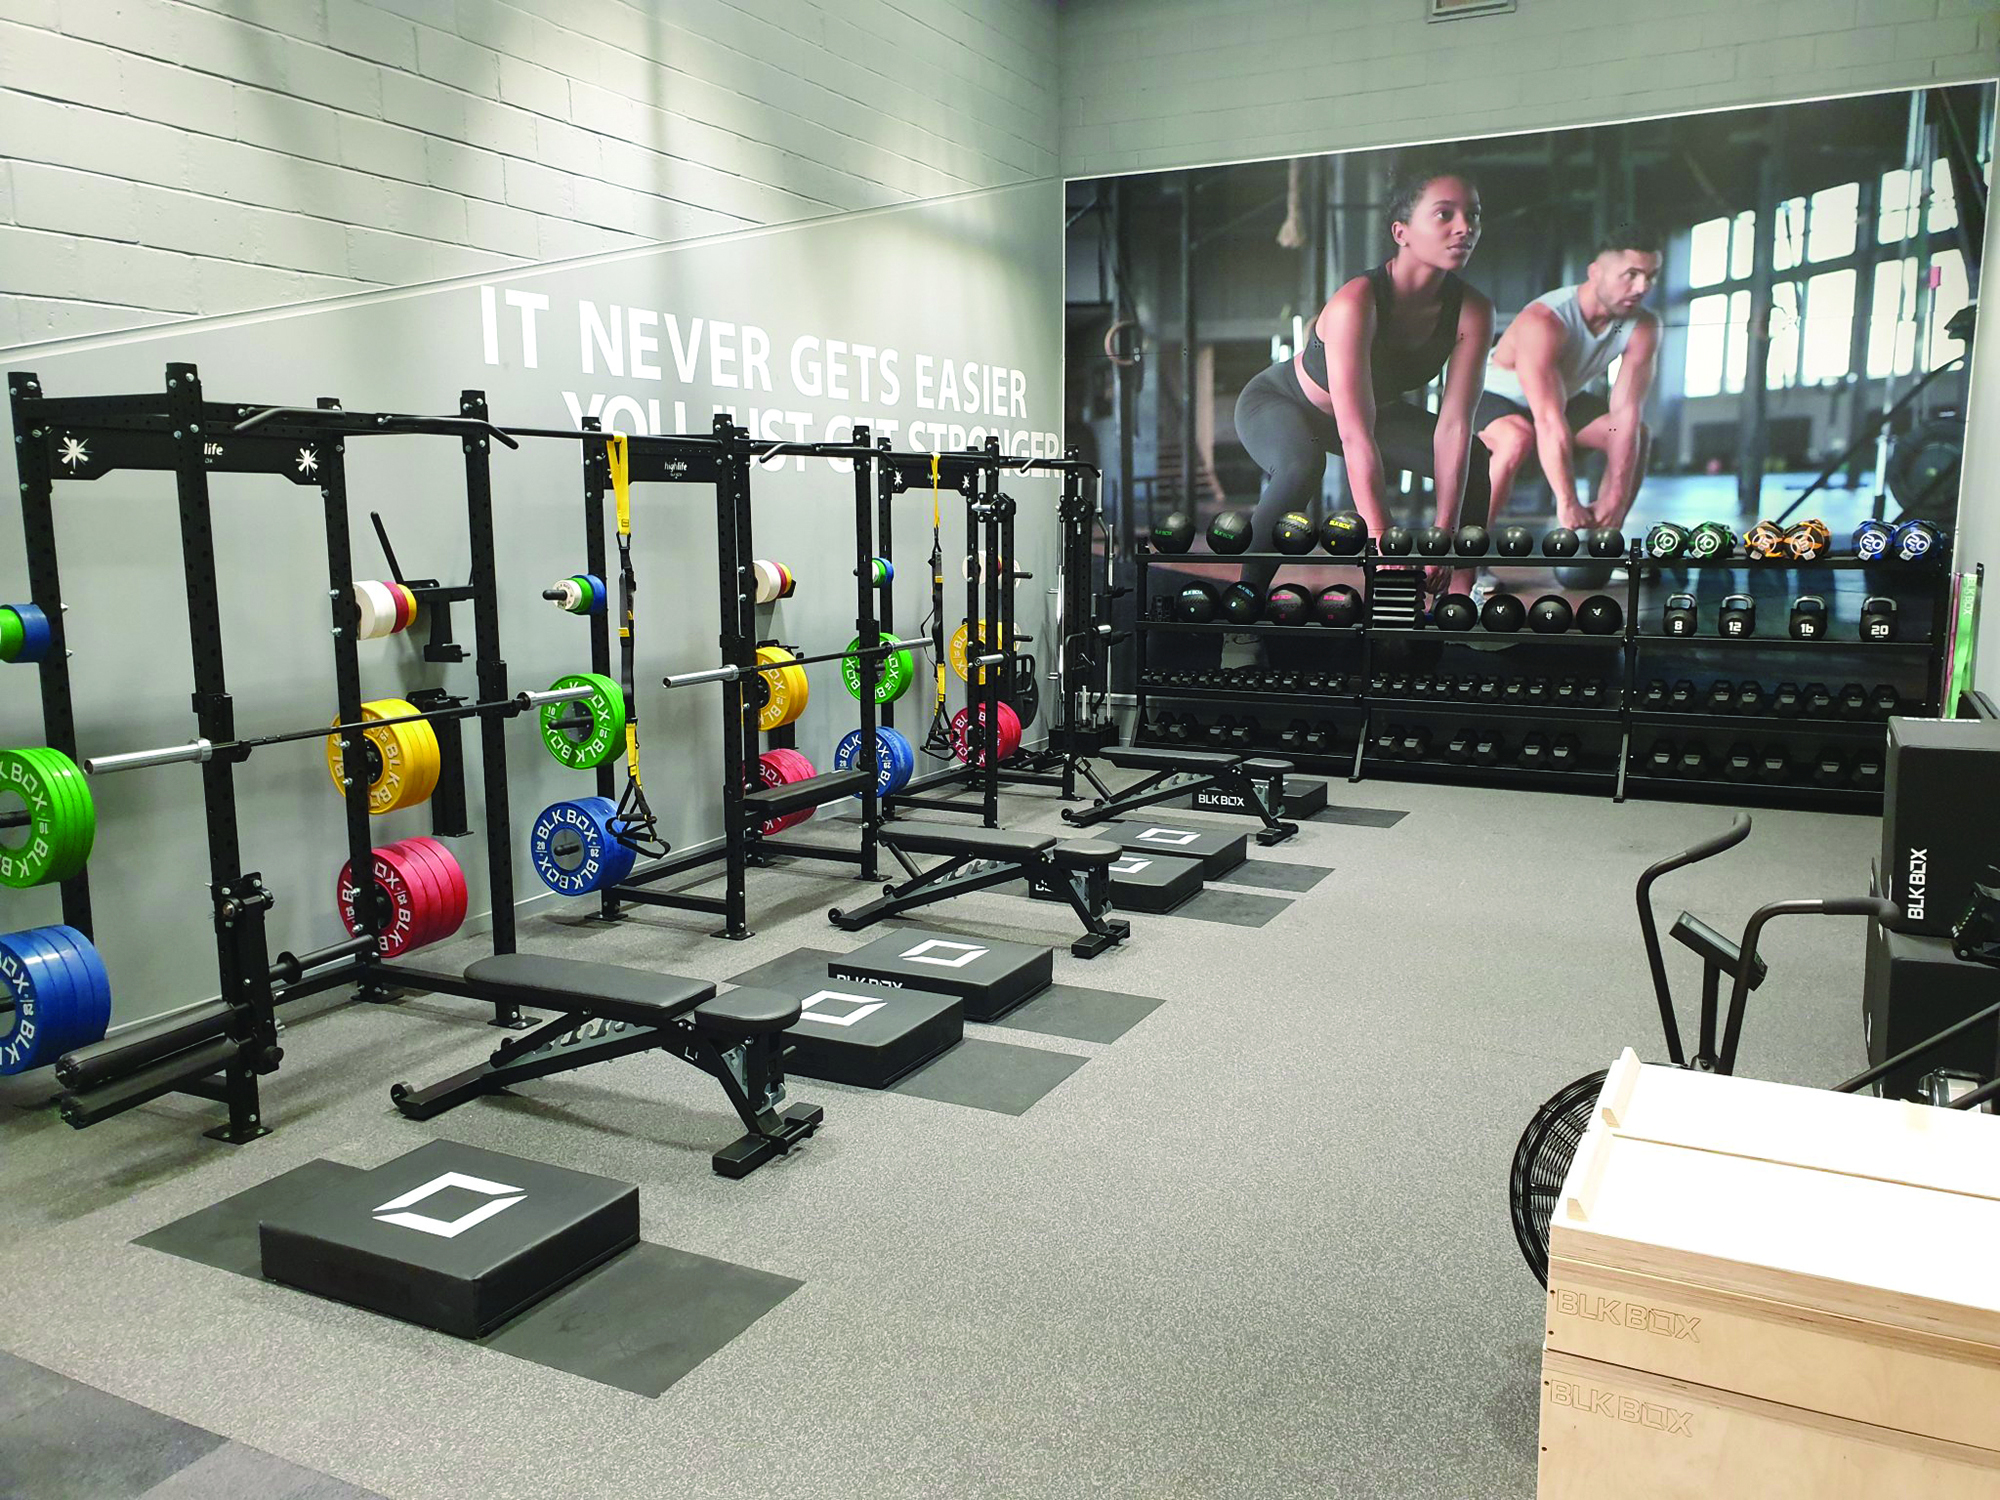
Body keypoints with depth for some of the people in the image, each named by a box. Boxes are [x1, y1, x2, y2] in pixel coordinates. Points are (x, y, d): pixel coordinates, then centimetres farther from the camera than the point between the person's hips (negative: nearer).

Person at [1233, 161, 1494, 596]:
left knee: (1475, 463, -3)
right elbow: (1356, 437, -43)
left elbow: (1453, 428, -23)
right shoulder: (1356, 303, -38)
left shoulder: (1472, 312, -22)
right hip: (1275, 401, -6)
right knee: (1302, 466, -39)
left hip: (1376, 407, 7)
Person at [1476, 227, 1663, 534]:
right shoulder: (1543, 322, -38)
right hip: (1493, 397, -7)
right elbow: (1549, 420, -44)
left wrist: (1615, 500, -34)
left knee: (1638, 435, -8)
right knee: (1518, 438, -38)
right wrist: (1567, 503, -48)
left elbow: (1626, 414, -25)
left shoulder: (1643, 329, -19)